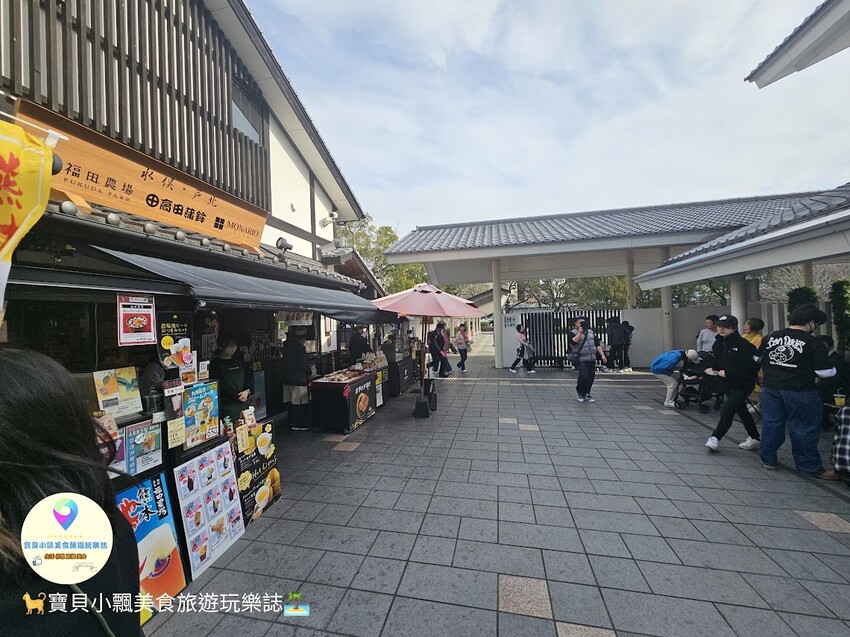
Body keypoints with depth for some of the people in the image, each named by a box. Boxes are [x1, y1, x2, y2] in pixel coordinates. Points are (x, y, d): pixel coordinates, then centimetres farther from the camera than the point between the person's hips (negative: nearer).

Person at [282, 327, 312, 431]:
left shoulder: (287, 344, 8)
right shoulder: (299, 346, -19)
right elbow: (303, 364, -18)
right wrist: (309, 370, -1)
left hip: (287, 377, 9)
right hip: (298, 379, -9)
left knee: (291, 401, 17)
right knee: (300, 403, -1)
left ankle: (292, 422, 27)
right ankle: (298, 425, 5)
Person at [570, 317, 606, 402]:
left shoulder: (591, 332, 17)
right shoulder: (573, 333, 0)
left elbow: (597, 344, 16)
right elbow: (573, 342, -21)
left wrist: (602, 355, 7)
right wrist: (580, 332, -18)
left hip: (592, 360, 6)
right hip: (581, 360, -5)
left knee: (591, 377, 3)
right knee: (584, 376, -15)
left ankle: (586, 394, 19)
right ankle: (579, 393, 6)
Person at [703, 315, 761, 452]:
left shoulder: (743, 344, -19)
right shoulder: (718, 343, 4)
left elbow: (750, 367, -22)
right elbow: (716, 360, 16)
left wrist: (728, 373, -25)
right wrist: (711, 369, -3)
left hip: (742, 385, -8)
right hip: (728, 384, 8)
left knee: (727, 411, -13)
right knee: (742, 411, 21)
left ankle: (715, 438, -5)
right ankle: (754, 438, 37)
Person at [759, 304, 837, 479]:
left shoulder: (771, 337, 1)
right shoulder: (815, 344, -10)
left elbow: (757, 359, 10)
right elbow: (824, 373, -9)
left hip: (771, 388, 4)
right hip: (800, 392, -3)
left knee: (771, 424, 12)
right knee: (804, 429, 9)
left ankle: (768, 460, 21)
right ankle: (811, 467, 22)